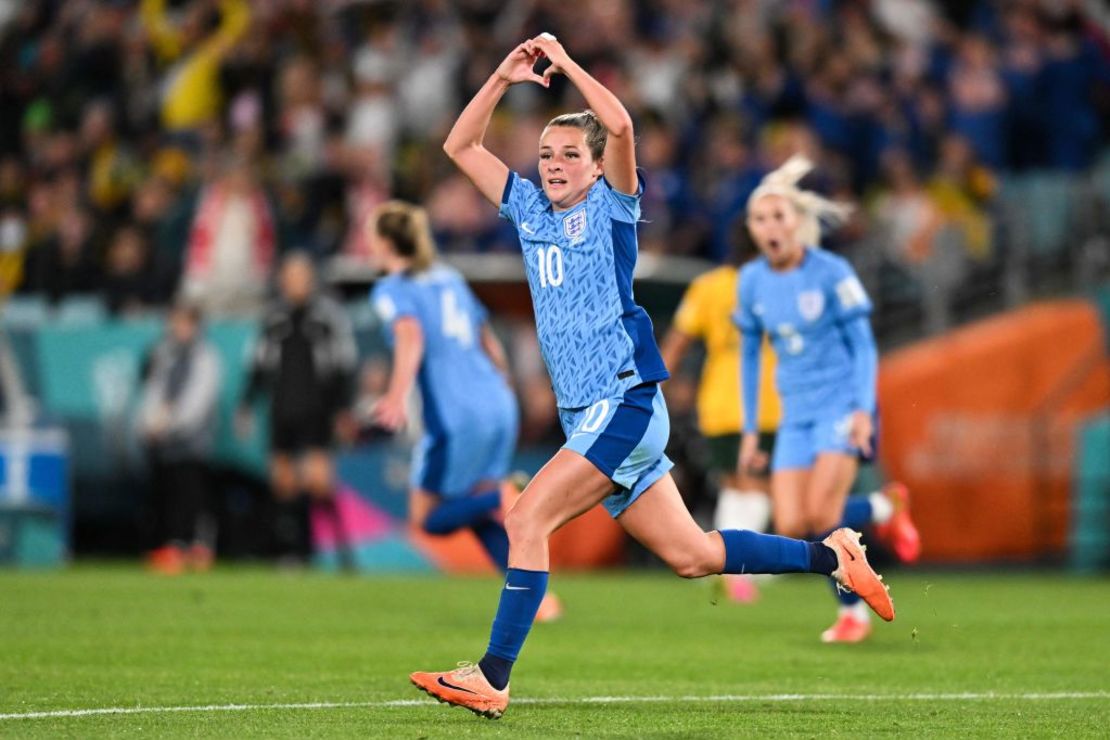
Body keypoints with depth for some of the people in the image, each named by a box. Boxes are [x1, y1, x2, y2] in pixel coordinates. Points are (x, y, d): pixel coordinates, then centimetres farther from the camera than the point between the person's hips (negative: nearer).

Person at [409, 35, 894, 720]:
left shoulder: (610, 207, -2)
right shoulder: (531, 209, 16)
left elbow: (620, 125, -20)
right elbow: (460, 147, 18)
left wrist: (566, 64, -11)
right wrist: (503, 79, 7)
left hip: (625, 402, -8)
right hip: (589, 417, 8)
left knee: (527, 518, -18)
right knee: (690, 555, 8)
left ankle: (492, 680, -20)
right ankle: (831, 556, 19)